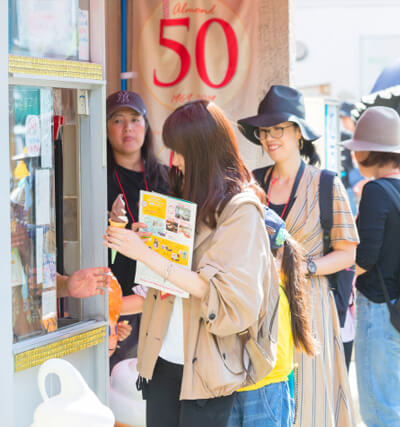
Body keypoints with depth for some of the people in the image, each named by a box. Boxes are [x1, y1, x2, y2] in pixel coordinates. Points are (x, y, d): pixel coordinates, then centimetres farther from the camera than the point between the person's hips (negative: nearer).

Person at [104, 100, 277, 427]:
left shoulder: (242, 209, -11)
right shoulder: (187, 197, 10)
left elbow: (220, 291, -19)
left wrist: (146, 253, -20)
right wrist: (132, 240, 0)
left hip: (206, 364, -6)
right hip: (163, 356, 6)